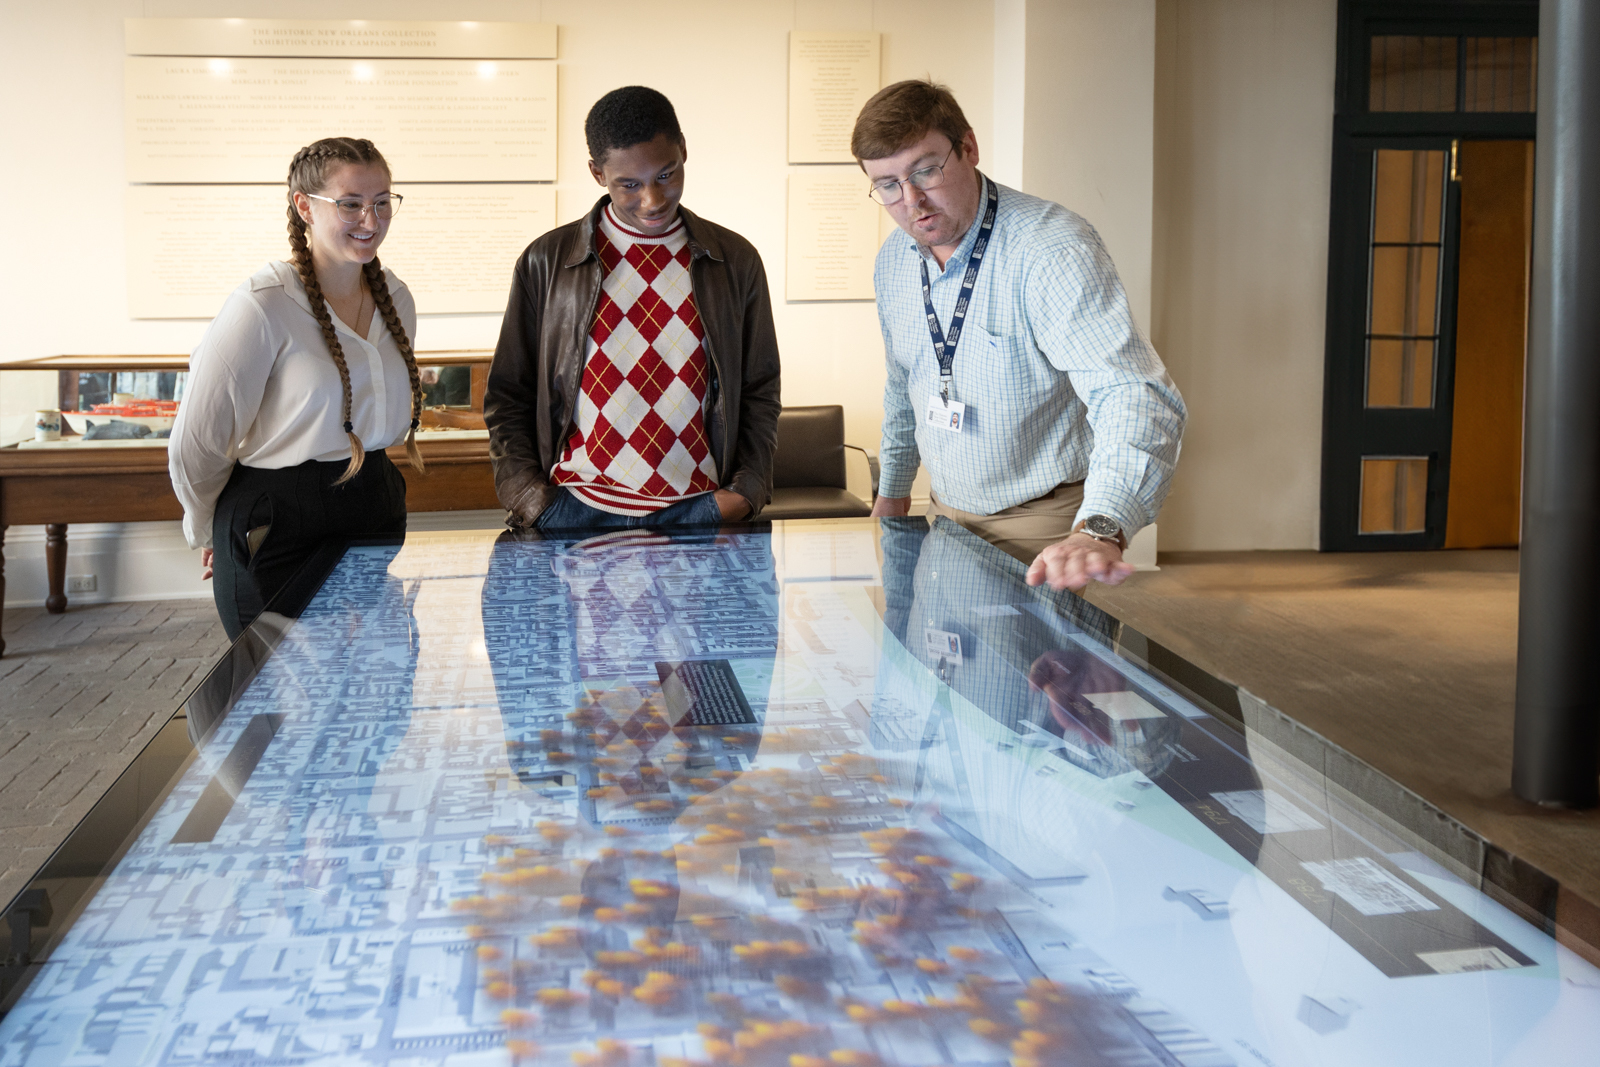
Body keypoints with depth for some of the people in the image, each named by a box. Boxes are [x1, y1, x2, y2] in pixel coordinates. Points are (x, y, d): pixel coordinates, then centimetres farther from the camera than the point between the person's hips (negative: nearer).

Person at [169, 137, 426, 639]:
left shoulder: (396, 300, 7)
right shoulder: (263, 306, -15)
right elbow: (195, 446, -8)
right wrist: (211, 533, 5)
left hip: (376, 519, 6)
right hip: (278, 539, -6)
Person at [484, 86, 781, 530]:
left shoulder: (736, 261, 9)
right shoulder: (546, 261, 6)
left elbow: (760, 392, 14)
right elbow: (507, 396, 9)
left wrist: (745, 492, 1)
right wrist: (528, 499, -3)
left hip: (698, 510, 1)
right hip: (575, 510, -1)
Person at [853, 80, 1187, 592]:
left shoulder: (1053, 247, -23)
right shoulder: (892, 263, 2)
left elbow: (1136, 396, -35)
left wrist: (1098, 531, -50)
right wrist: (892, 488, 25)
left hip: (1045, 527, -6)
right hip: (946, 515, 6)